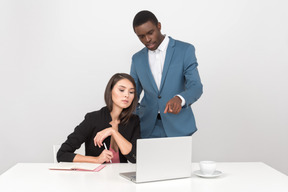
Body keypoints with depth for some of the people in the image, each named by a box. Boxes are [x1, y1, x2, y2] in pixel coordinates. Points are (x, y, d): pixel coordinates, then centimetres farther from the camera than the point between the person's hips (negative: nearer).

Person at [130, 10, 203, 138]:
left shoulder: (185, 50, -3)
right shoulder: (137, 59, 10)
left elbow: (196, 87, -11)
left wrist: (180, 99, -32)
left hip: (177, 128, -2)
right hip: (147, 129, 3)